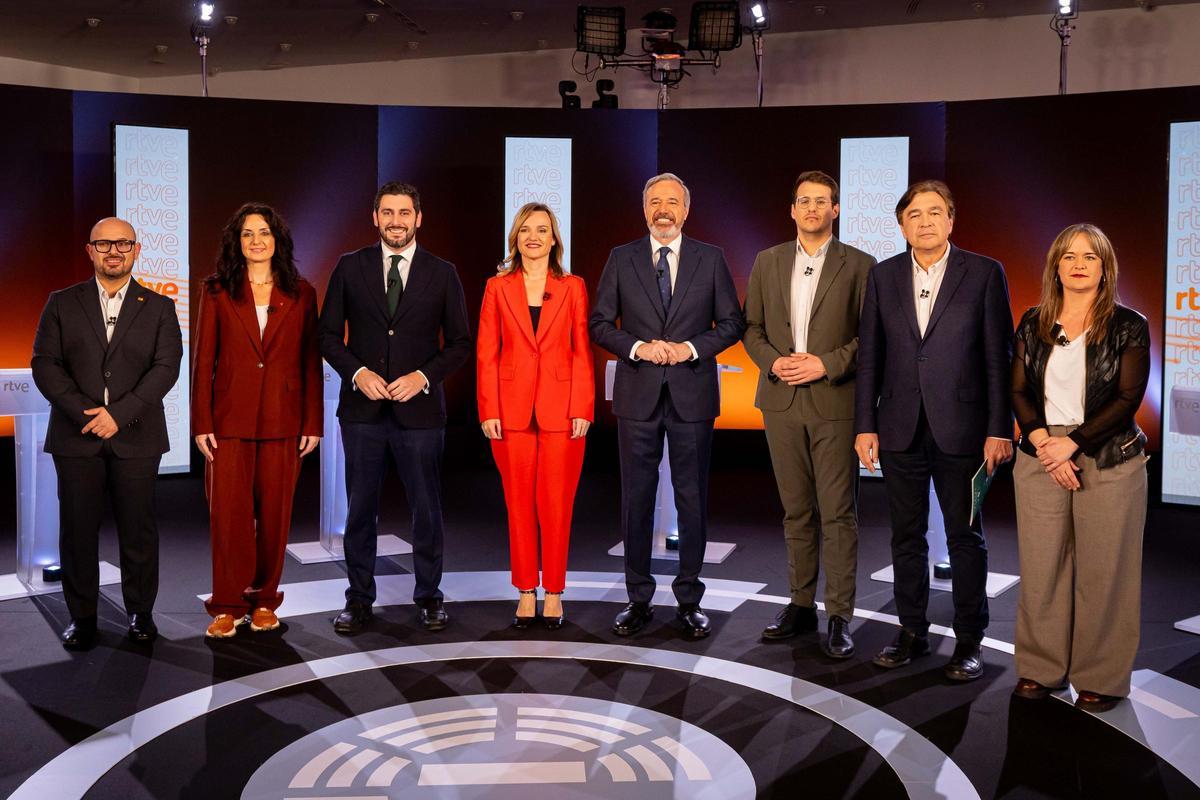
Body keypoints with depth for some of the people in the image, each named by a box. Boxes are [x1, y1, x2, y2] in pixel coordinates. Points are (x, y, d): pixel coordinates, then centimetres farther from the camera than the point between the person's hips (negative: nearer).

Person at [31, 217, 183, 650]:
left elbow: (166, 367, -3)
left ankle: (140, 611, 19)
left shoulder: (158, 307, 7)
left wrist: (120, 413, -15)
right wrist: (84, 412, -12)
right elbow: (44, 364, 2)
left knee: (138, 529, 5)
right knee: (77, 529, 4)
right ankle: (81, 615, 17)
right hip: (76, 436, 1)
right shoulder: (62, 303, 9)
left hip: (135, 436, 0)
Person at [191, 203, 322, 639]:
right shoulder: (218, 292, 6)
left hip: (282, 421, 1)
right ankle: (227, 606, 8)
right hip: (230, 419, -1)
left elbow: (311, 361, 6)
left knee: (274, 512, 5)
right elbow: (203, 361, 3)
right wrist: (201, 423, -3)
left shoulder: (300, 293, 7)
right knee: (229, 512, -2)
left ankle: (263, 601, 18)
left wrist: (312, 423, 1)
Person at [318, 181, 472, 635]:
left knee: (426, 508, 6)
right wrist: (357, 372, -10)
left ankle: (428, 597, 20)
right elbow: (328, 334, 6)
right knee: (360, 508, 7)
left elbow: (460, 343, 4)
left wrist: (423, 376, -11)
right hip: (362, 409, 1)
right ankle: (359, 598, 19)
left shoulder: (442, 274, 4)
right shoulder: (350, 268, 5)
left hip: (419, 407, -1)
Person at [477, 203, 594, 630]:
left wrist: (583, 410, -5)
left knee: (557, 505, 1)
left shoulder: (573, 287, 6)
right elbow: (486, 353, 4)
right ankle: (526, 592, 16)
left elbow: (583, 351, 3)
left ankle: (553, 594, 12)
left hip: (561, 410, -1)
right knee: (519, 504, 6)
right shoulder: (498, 287, 7)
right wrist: (488, 411, -4)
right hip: (512, 410, 1)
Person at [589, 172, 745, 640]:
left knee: (692, 499, 5)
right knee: (636, 498, 5)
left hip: (692, 394, 0)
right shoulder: (622, 259, 6)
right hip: (638, 395, 1)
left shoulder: (711, 259, 5)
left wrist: (691, 348, -11)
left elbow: (731, 323, 4)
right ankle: (638, 598, 17)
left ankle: (689, 599, 16)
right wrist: (637, 347, -12)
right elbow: (599, 323, 4)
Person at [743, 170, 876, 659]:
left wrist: (827, 363, -14)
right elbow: (752, 327, 11)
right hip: (782, 402, 4)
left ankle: (839, 616, 4)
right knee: (796, 510, 11)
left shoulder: (858, 265, 0)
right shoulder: (768, 262, 11)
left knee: (838, 513, -2)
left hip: (835, 403, -3)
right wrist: (773, 361, -6)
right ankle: (801, 604, 21)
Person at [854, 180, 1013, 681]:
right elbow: (869, 356, 7)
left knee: (965, 537, 6)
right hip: (900, 429, 3)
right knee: (907, 536, 11)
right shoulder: (883, 277, 7)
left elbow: (998, 357, -3)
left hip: (960, 428, -3)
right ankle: (912, 633, 23)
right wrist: (865, 426, 2)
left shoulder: (984, 274, -1)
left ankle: (969, 640, 17)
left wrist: (999, 429, -8)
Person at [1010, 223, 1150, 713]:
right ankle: (1041, 668, 17)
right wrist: (1042, 441, -10)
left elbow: (1128, 398, -6)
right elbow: (1019, 391, 6)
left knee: (1102, 572, 1)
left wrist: (1073, 442, -14)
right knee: (1041, 568, 4)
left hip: (1109, 463, -2)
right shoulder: (1033, 324, 9)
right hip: (1040, 461, 3)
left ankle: (1101, 678, 14)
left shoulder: (1128, 326, 0)